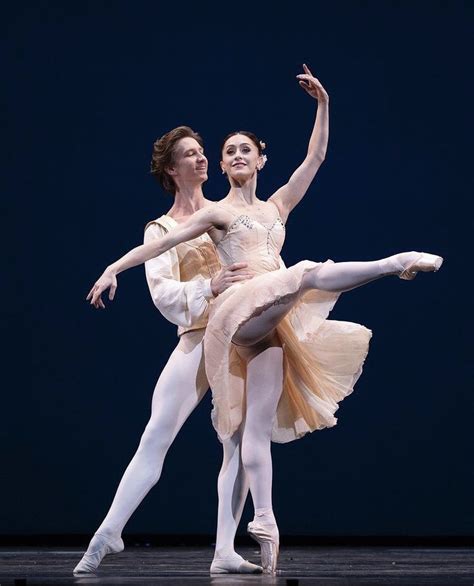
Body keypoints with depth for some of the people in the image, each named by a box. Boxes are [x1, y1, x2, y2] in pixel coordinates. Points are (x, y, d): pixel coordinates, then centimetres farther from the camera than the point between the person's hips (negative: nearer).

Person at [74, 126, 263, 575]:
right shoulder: (161, 230, 7)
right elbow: (163, 293, -6)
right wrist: (209, 287, -21)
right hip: (199, 338, -3)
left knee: (241, 443, -2)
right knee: (156, 438, -9)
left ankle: (225, 552, 0)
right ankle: (107, 535, -5)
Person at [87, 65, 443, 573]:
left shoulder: (278, 206, 22)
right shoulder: (216, 212, 11)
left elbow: (316, 156, 17)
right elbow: (162, 242, 6)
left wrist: (323, 105, 10)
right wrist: (113, 269, -1)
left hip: (271, 321, 4)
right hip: (242, 309, -4)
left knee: (259, 423, -3)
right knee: (311, 273, -29)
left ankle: (265, 524, -10)